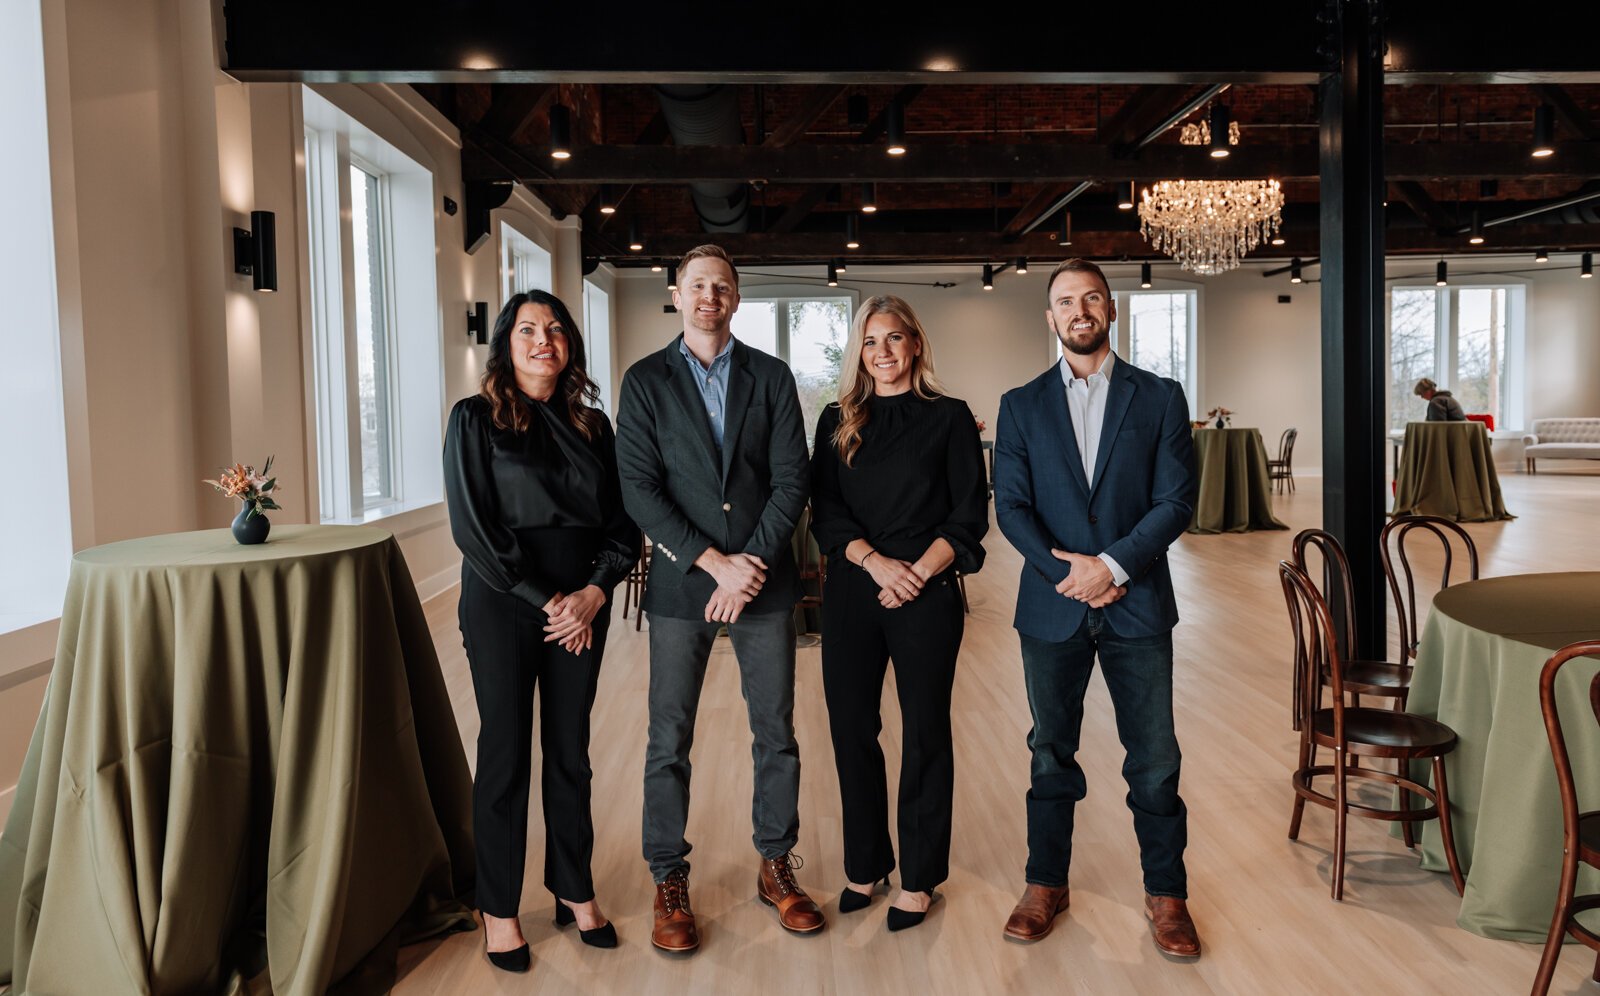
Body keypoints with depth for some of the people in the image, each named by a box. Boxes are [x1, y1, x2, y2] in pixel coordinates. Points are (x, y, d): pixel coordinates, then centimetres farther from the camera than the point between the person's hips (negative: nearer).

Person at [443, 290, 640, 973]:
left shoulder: (591, 425, 9)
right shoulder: (476, 418, -2)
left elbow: (621, 524, 7)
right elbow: (473, 527, -10)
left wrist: (595, 593, -9)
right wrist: (543, 601, -13)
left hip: (583, 605, 3)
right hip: (502, 603, -3)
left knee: (570, 751, 11)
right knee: (505, 753, 5)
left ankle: (574, 891, 27)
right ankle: (499, 909, 19)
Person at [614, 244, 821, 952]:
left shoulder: (771, 377, 6)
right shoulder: (646, 381, 3)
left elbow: (791, 481, 0)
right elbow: (639, 488, -6)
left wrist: (751, 567, -11)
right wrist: (714, 563, -14)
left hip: (764, 580, 2)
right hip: (681, 584, -1)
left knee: (777, 733, 9)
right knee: (669, 740, 4)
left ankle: (776, 867, 26)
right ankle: (669, 881, 19)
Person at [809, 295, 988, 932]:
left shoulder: (950, 418, 3)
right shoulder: (839, 422, 10)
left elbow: (970, 514, -1)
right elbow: (825, 510, 3)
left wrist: (919, 571, -12)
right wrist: (875, 561, -12)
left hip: (927, 595, -2)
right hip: (851, 593, 3)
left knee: (926, 734, 4)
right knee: (852, 729, 6)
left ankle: (919, 877, 17)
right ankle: (865, 865, 23)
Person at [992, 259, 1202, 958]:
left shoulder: (1159, 397, 4)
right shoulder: (1021, 406, 6)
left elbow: (1177, 500, -4)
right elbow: (1010, 507, -1)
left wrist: (1112, 565, -15)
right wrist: (1067, 571, -14)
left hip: (1137, 604, -1)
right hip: (1052, 607, 1)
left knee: (1155, 759, 6)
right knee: (1051, 753, 12)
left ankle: (1165, 894, 23)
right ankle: (1046, 884, 28)